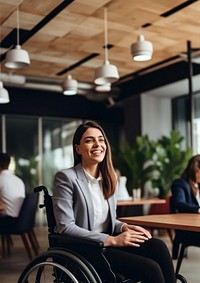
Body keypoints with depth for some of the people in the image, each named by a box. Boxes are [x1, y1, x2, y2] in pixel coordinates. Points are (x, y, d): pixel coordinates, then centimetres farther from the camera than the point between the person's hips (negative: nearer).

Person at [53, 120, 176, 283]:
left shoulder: (109, 178, 12)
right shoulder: (66, 178, -9)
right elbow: (66, 228, -15)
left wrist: (124, 227, -4)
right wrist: (112, 240, -19)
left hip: (106, 244, 6)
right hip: (81, 251, -6)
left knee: (158, 245, -22)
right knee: (150, 268, -24)